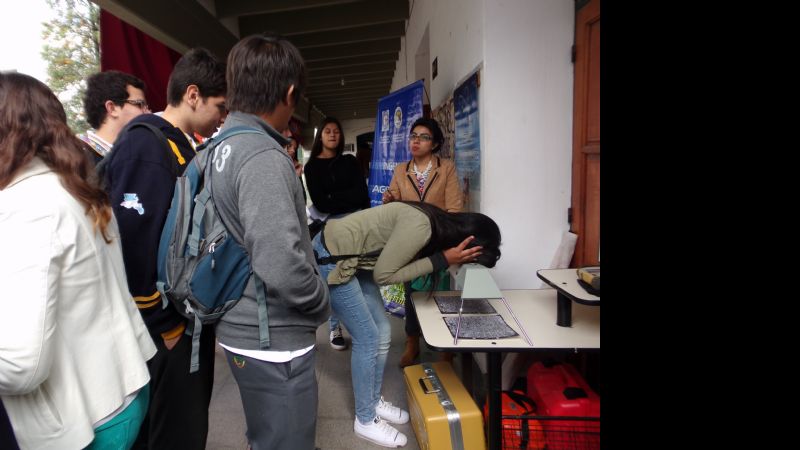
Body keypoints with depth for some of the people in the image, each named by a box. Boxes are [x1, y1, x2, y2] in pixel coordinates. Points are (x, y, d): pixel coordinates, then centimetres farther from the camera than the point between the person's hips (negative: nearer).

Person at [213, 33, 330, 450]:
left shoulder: (222, 146, 7)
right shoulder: (263, 157, -23)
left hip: (242, 326, 9)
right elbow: (282, 266, -32)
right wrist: (322, 305, -15)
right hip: (273, 338, -9)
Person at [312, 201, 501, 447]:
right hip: (330, 260, -9)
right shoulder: (420, 226, -29)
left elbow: (397, 263, 1)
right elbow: (383, 274, -22)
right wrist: (442, 260, -23)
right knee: (368, 339, -2)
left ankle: (373, 401, 31)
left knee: (382, 333, 12)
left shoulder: (437, 223, -1)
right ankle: (365, 420, 16)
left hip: (351, 259, 9)